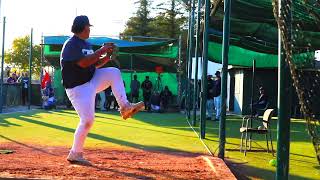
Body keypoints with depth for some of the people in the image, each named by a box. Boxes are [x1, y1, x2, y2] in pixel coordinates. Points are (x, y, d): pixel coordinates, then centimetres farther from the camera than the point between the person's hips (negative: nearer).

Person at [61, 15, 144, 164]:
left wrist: (108, 57, 0)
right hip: (78, 88, -8)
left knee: (114, 72, -3)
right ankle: (75, 154, -1)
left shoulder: (86, 44, 15)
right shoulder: (71, 44, -14)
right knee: (87, 120, -13)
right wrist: (101, 51, -20)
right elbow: (83, 63, -27)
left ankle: (124, 107, -8)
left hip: (91, 81, 8)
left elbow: (94, 64, 17)